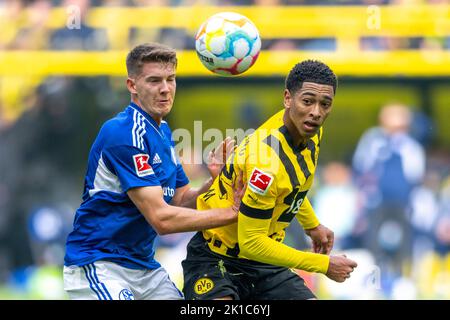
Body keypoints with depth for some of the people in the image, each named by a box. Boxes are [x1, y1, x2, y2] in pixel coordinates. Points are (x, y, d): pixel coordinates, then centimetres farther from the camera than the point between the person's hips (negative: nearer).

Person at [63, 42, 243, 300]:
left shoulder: (162, 131, 11)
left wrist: (215, 180, -7)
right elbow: (161, 218, -22)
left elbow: (181, 202, 12)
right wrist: (233, 212, -17)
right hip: (99, 266, -9)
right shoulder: (125, 133, -19)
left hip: (142, 264, 9)